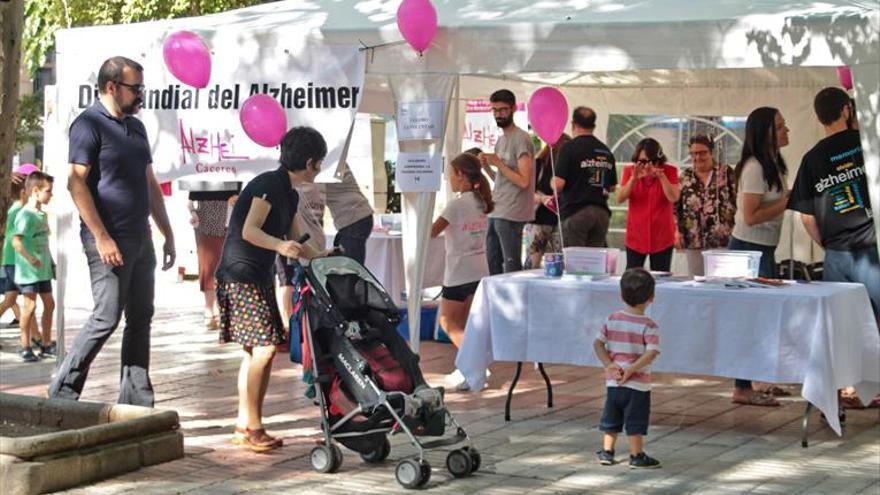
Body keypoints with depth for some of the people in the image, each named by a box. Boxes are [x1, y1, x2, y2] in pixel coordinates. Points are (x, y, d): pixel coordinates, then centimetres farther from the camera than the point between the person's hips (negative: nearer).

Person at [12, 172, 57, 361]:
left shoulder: (42, 215, 12)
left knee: (49, 304, 11)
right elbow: (16, 241, -24)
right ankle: (25, 347, 5)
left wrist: (51, 263, 19)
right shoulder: (25, 214, -15)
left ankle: (46, 345, 21)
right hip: (28, 271, -9)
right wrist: (31, 259, -30)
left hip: (43, 270, 9)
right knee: (30, 306, -5)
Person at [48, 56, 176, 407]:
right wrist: (101, 238, -21)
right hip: (109, 240, -8)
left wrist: (167, 234, 17)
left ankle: (136, 400, 13)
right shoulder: (90, 124, -9)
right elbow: (77, 183, -16)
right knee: (107, 317, -8)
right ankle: (63, 392, 5)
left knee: (140, 318, 7)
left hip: (140, 239, 8)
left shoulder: (136, 127, 16)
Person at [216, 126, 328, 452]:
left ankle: (245, 426, 13)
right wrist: (280, 245, -37)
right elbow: (249, 231, -23)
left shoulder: (289, 195, 15)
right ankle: (252, 428, -10)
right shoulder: (268, 185, -14)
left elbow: (296, 242, 23)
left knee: (254, 352, 9)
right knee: (264, 348, -14)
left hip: (259, 278, 10)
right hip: (241, 276, -10)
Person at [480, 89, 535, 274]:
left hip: (511, 214, -9)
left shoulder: (521, 139, -10)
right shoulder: (501, 140, 18)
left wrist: (498, 163, -14)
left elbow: (523, 181, -16)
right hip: (495, 212, 9)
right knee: (493, 264, 10)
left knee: (512, 266, -7)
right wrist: (487, 167, 6)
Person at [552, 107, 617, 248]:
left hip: (575, 211, -5)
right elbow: (612, 187, 16)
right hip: (602, 212, 5)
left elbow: (558, 183, -14)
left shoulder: (570, 148, -8)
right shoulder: (606, 152, 11)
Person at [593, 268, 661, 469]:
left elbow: (598, 343, -2)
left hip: (613, 382, 4)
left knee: (611, 418, 17)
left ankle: (607, 452, 24)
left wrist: (609, 364, -5)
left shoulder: (612, 320, 0)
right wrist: (631, 369, -19)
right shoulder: (649, 326, -12)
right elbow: (651, 353, -22)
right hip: (638, 384, -4)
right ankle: (637, 456, 11)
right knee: (636, 421, 5)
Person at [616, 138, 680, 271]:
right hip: (635, 237, 1)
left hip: (662, 239, -1)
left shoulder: (669, 171, -5)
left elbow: (674, 198, -17)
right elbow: (620, 199, -10)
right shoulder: (630, 171, -1)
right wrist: (633, 178, -23)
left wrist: (661, 175, -25)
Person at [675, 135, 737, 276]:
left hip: (722, 239, -3)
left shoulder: (726, 172, 0)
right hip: (694, 241, 3)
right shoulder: (685, 176, 9)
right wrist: (677, 230, 2)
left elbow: (738, 201, -2)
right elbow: (676, 206, 11)